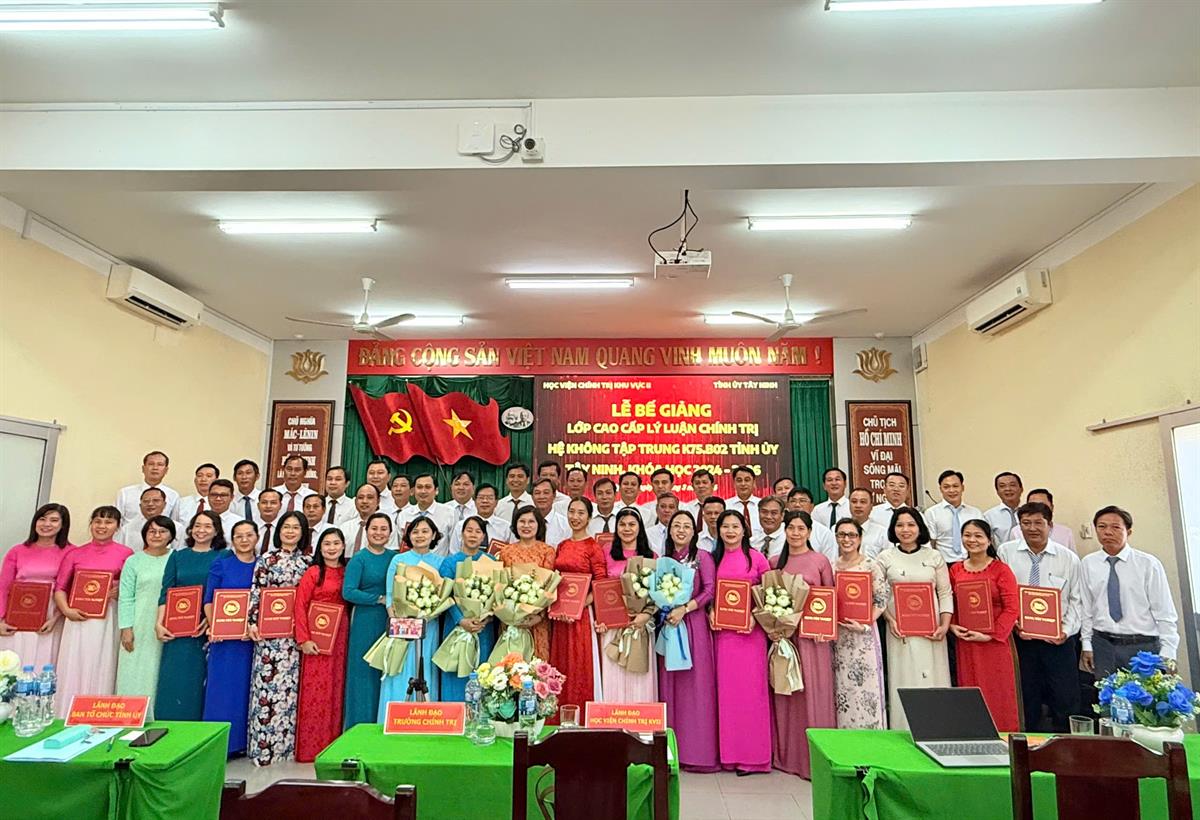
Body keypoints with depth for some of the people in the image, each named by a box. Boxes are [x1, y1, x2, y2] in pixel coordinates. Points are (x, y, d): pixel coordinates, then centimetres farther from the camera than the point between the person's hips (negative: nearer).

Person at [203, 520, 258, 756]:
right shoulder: (221, 565, 4)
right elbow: (209, 601, 2)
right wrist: (213, 626, -13)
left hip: (252, 638, 2)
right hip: (224, 637, -1)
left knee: (246, 688, 6)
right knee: (222, 687, 0)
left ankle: (242, 742, 16)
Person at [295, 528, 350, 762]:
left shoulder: (347, 571, 10)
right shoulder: (313, 572, -4)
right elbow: (300, 606, -8)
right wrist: (304, 639, -13)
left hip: (340, 636, 4)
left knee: (336, 688, 9)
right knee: (315, 690, -1)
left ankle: (332, 745, 19)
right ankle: (310, 748, 10)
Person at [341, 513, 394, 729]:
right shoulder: (359, 559, -3)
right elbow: (348, 592, -13)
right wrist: (380, 599, -13)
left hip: (391, 621, 4)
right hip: (366, 622, -4)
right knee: (365, 673, 2)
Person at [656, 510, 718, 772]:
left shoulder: (702, 557, 1)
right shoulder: (663, 559, 13)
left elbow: (710, 590, -8)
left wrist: (684, 609, -15)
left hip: (694, 624, -4)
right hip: (667, 624, 4)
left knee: (696, 682, -2)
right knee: (669, 683, 4)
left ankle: (698, 751, 7)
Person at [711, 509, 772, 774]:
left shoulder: (756, 557, 0)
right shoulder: (714, 559, 9)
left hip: (749, 630, -3)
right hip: (721, 630, 3)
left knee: (750, 687, -1)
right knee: (725, 688, 6)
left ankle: (752, 754, 11)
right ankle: (729, 753, 17)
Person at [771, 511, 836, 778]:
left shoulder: (820, 561, 1)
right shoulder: (776, 562, 10)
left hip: (812, 634, -3)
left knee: (814, 691, -2)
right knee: (784, 692, 8)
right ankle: (787, 754, 21)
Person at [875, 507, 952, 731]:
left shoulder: (934, 556, 6)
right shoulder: (885, 558, 4)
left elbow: (945, 593, 4)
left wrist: (945, 625, -6)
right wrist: (890, 620, -10)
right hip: (900, 630, -1)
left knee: (933, 679, 3)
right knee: (904, 681, 0)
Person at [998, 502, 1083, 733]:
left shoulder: (1068, 558, 2)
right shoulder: (1006, 552, -1)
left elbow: (1076, 600, 4)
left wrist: (1066, 630, -7)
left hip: (1058, 639, 0)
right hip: (1020, 638, 0)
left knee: (1065, 699, 3)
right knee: (1029, 700, 9)